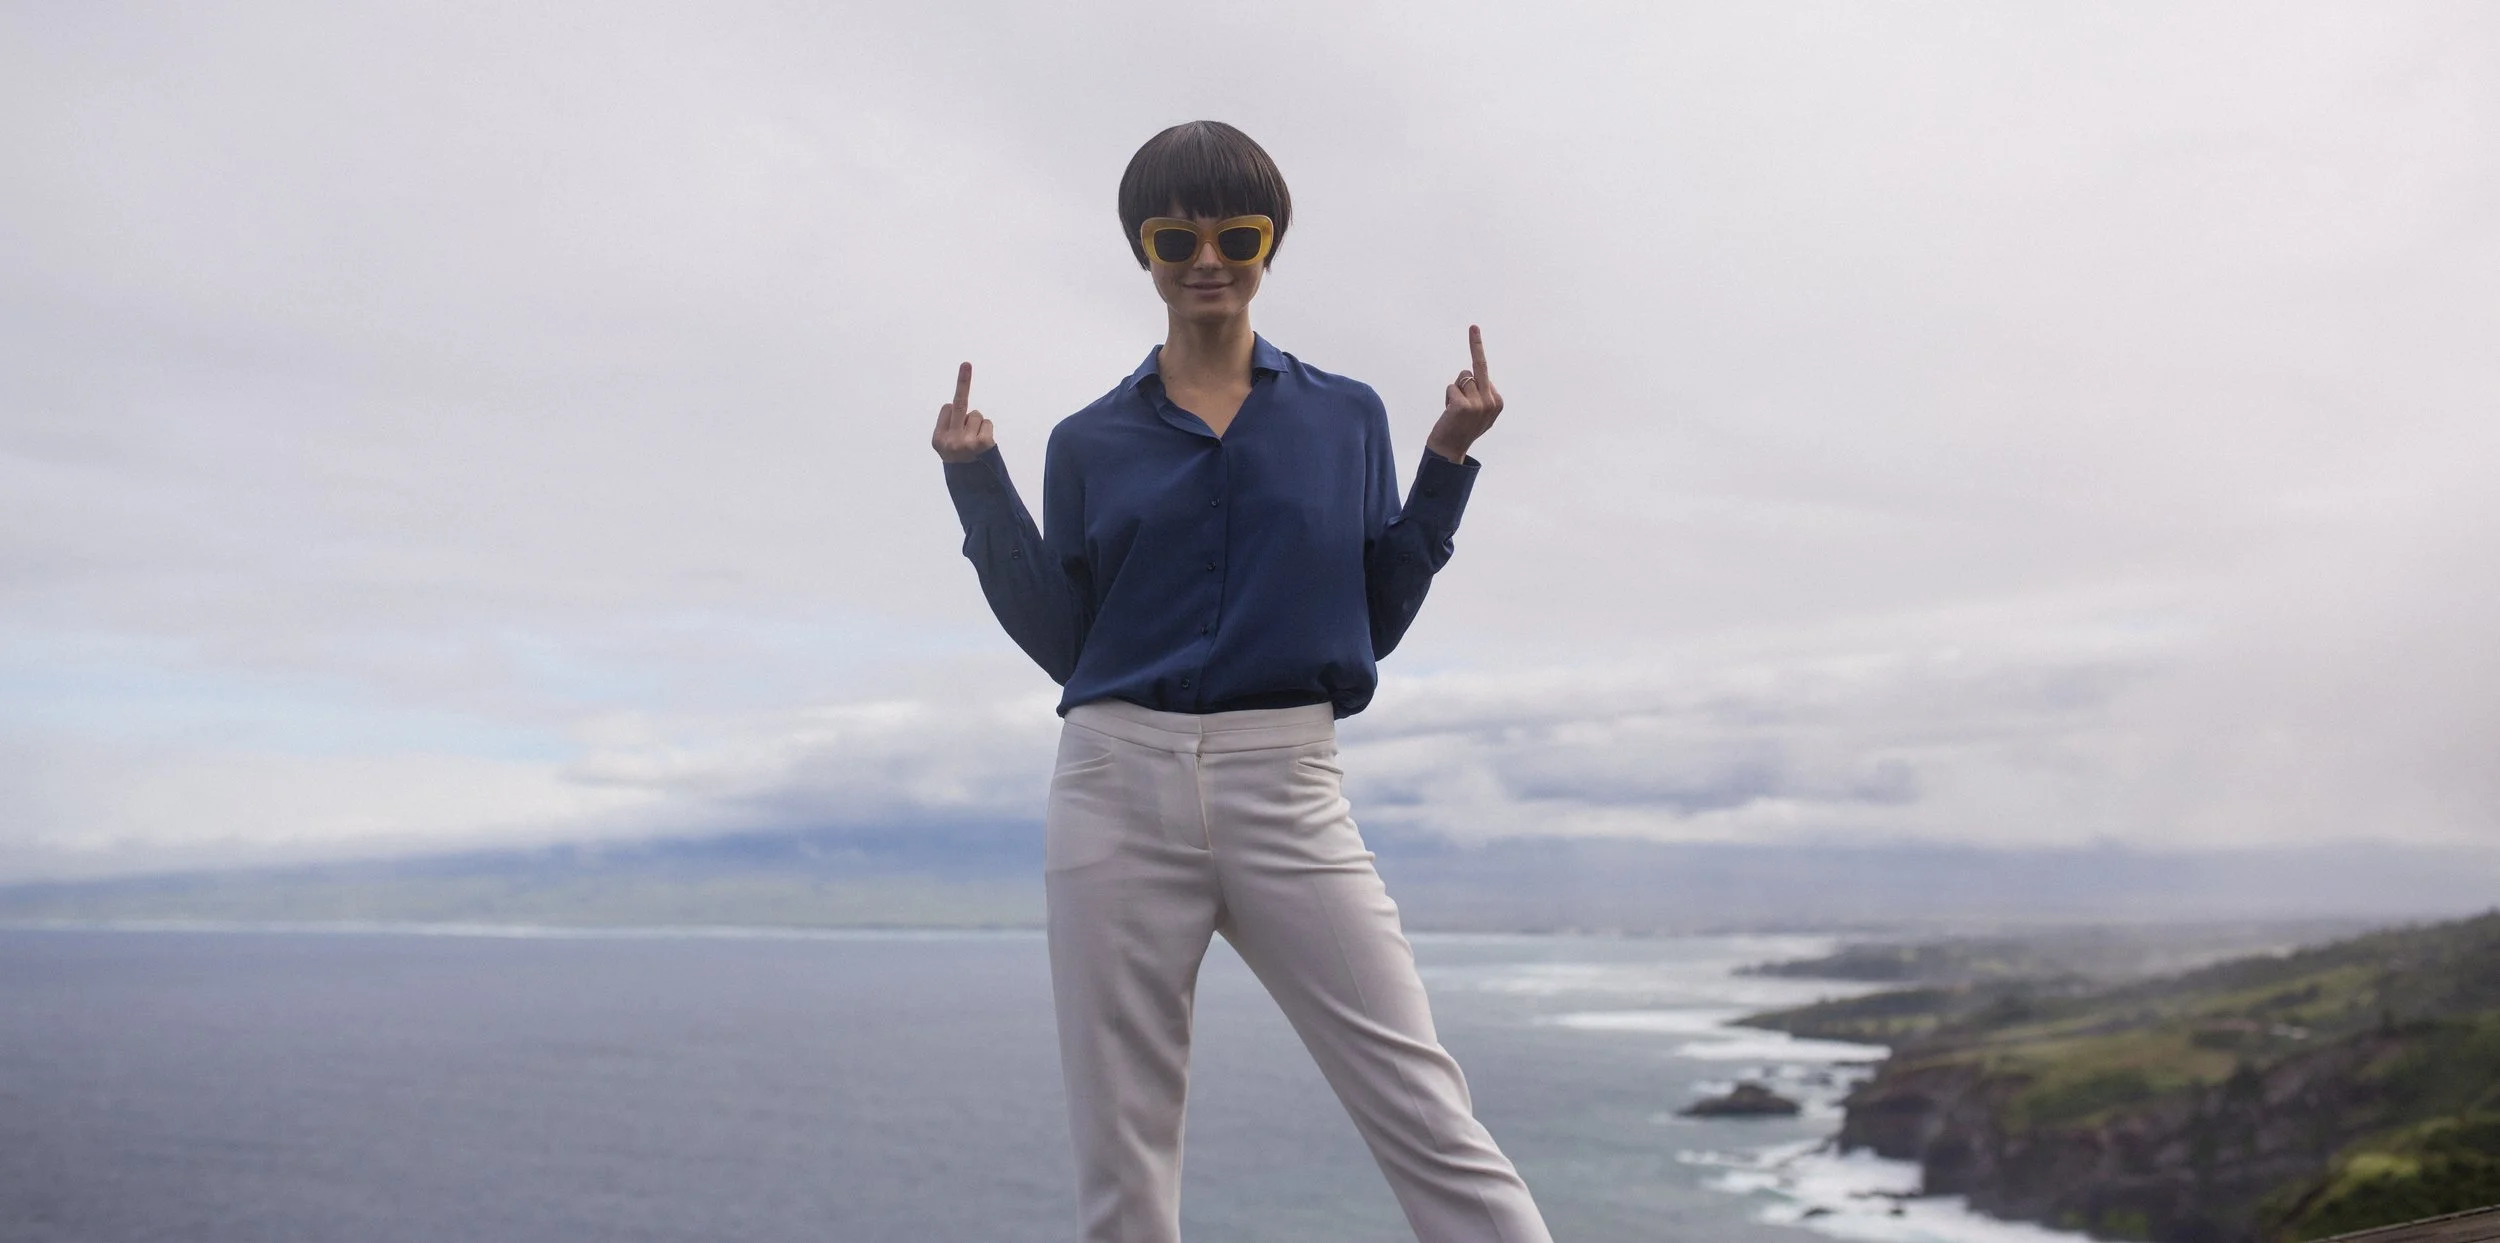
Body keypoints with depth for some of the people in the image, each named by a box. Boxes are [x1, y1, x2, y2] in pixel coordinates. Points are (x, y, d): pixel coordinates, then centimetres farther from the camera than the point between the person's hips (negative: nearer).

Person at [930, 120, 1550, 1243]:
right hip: (1120, 783, 1)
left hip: (1287, 789, -1)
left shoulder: (1347, 419, 12)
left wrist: (1446, 462, 3)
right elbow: (1062, 645, 10)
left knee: (1430, 1120, -10)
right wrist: (979, 486, 4)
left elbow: (1377, 620, 10)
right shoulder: (1088, 443, 12)